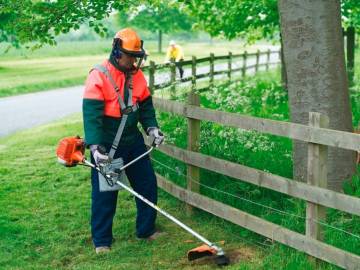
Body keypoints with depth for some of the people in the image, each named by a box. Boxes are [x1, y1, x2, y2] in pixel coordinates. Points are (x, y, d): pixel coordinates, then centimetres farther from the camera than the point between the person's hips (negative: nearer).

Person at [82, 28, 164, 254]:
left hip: (133, 141, 6)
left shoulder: (137, 75, 3)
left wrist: (152, 128, -4)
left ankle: (146, 229, 28)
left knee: (148, 184, 11)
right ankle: (101, 241, 16)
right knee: (104, 193, 2)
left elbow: (146, 105, 13)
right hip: (106, 146, -6)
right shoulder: (99, 76, -17)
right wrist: (95, 147, -31)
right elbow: (91, 114, -23)